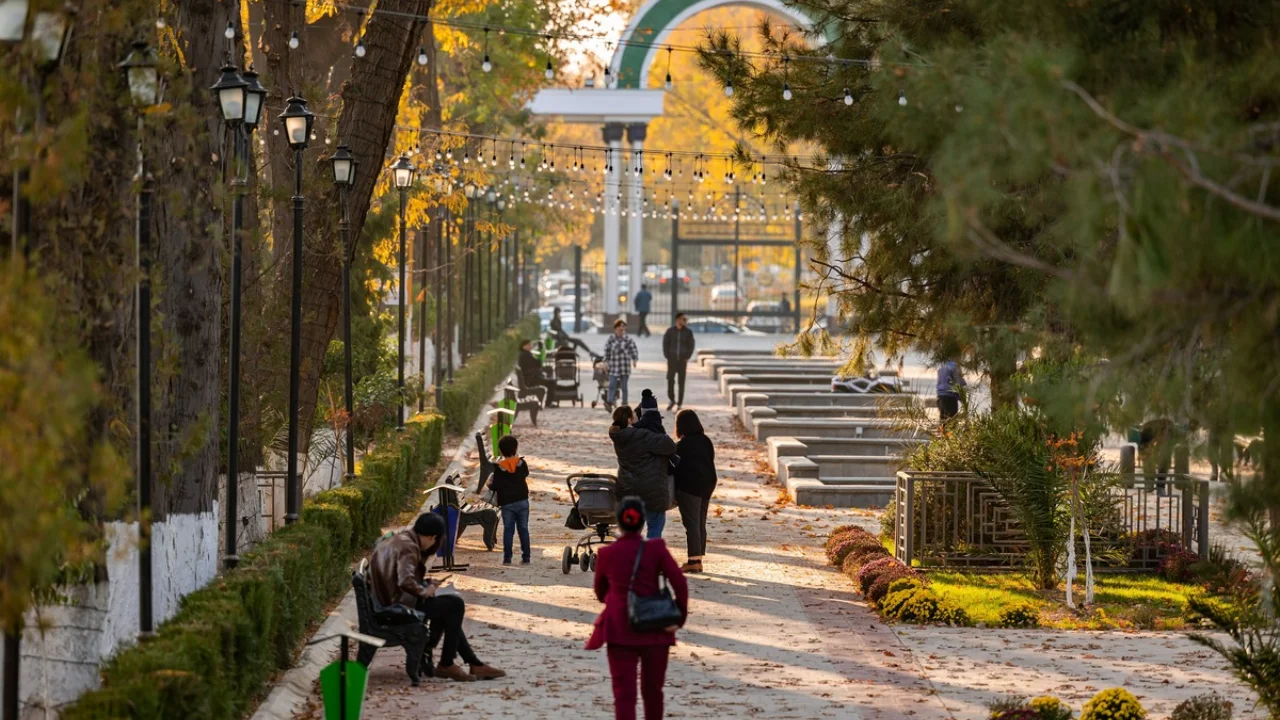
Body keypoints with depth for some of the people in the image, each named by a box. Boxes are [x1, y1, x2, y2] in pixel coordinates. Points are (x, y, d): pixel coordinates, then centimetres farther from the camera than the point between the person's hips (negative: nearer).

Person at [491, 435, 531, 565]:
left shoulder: (499, 467, -11)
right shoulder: (521, 463, -3)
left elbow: (496, 486, -12)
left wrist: (490, 484, 9)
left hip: (507, 504, -2)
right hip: (522, 501, 2)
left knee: (508, 530, 4)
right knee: (523, 529, 8)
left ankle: (507, 558, 2)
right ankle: (526, 557, 7)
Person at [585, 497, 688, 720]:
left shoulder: (606, 554, -1)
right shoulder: (656, 549, -5)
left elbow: (600, 593, 14)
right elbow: (679, 582, -13)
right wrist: (680, 617, -4)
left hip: (620, 630, -1)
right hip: (655, 630, 1)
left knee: (624, 693, -2)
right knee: (652, 691, 17)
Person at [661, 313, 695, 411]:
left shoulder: (688, 332, 0)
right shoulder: (669, 331, -1)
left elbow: (691, 346, 3)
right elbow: (665, 344, 3)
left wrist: (687, 358, -5)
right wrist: (667, 357, -5)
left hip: (682, 360, 0)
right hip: (672, 360, 0)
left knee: (681, 382, 1)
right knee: (670, 380, -6)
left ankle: (679, 404, 8)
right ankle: (671, 401, 13)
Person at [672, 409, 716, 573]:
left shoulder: (681, 445, -12)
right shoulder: (706, 442, 8)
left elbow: (677, 469, -9)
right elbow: (710, 463, 13)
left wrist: (673, 493, -2)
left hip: (688, 488, -7)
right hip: (707, 486, 7)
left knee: (691, 524, -5)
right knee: (701, 524, 12)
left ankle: (694, 560, -9)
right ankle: (698, 559, 15)